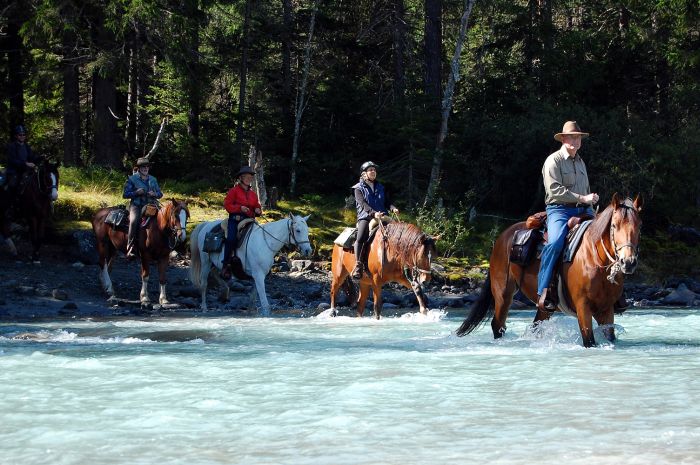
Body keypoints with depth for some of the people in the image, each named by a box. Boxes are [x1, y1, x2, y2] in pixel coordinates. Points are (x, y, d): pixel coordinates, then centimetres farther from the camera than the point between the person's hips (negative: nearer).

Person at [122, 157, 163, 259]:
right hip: (136, 206, -4)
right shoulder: (132, 179, 5)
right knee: (134, 221, -32)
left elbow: (160, 194, 20)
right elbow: (125, 194, 2)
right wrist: (136, 193, -15)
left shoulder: (153, 180, 17)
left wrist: (154, 194, -3)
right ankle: (131, 249, -31)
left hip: (150, 205, 4)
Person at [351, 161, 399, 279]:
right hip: (365, 217, -4)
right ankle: (358, 265, -33)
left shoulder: (380, 188, 22)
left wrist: (393, 208, -9)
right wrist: (373, 213, -26)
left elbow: (387, 201, 15)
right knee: (360, 238, -29)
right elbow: (362, 203, -9)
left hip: (382, 216, 4)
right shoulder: (359, 188, 6)